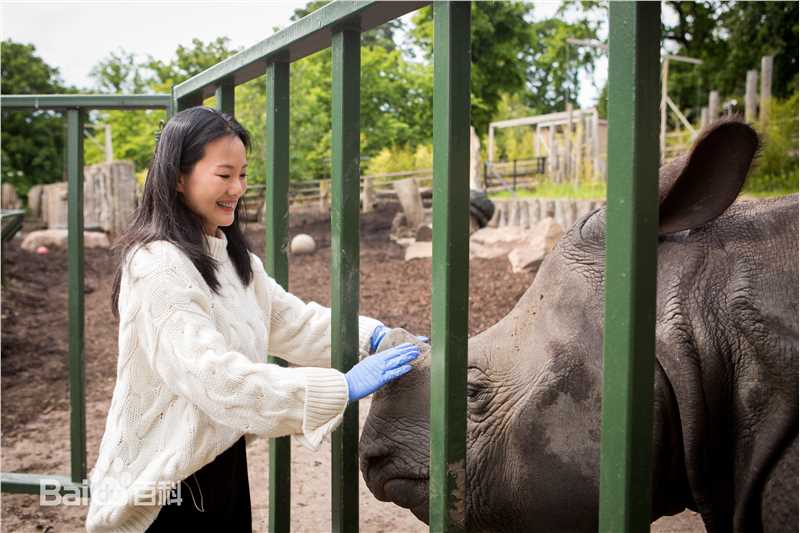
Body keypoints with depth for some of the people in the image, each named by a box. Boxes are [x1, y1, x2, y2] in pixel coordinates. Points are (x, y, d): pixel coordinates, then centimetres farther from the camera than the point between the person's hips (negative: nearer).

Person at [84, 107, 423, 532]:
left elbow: (295, 322, 7)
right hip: (166, 483, -8)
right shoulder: (157, 269, -23)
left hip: (226, 466, 8)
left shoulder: (232, 257, 8)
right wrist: (343, 388, -34)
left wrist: (370, 335, -11)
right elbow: (216, 379, -31)